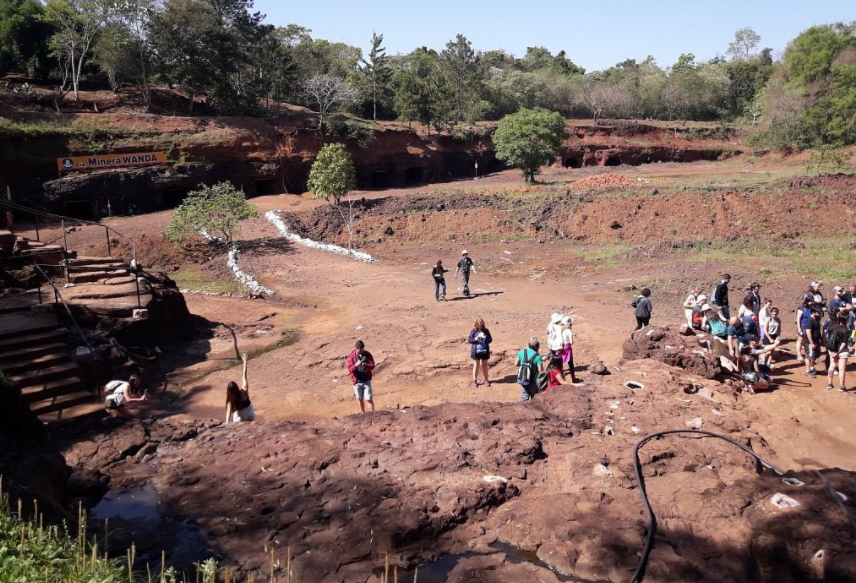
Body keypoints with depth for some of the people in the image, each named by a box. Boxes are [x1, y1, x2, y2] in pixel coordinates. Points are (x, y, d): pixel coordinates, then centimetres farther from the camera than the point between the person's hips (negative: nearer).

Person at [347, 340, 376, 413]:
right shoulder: (351, 356, -7)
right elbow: (350, 369, -10)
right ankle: (363, 414, 30)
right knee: (360, 399, 13)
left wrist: (366, 365, -29)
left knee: (368, 399, -5)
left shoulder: (368, 354, -5)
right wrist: (356, 365, -31)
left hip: (366, 380, -1)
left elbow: (373, 366, -8)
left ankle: (373, 413, 14)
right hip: (357, 381, 1)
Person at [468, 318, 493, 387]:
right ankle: (475, 380, 17)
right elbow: (469, 340, -5)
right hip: (476, 351, -2)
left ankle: (486, 380, 24)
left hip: (485, 351, 2)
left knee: (484, 365, 12)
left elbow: (490, 339, 0)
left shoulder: (486, 331, -2)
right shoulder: (473, 331, -6)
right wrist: (475, 339, -23)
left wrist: (485, 340, -20)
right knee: (476, 365, 6)